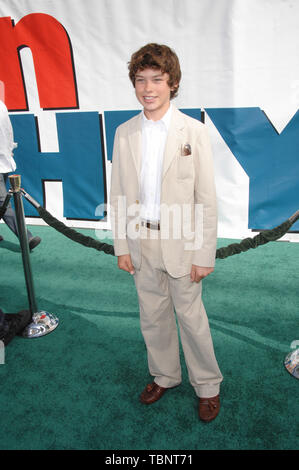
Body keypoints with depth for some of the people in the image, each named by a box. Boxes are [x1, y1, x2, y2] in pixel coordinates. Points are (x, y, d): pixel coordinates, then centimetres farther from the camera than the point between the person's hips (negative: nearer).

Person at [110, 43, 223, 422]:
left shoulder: (194, 131, -9)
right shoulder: (124, 133, 1)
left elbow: (207, 199, -9)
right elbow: (118, 195, 5)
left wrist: (205, 255, -10)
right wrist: (121, 246, 2)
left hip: (179, 242, -3)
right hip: (141, 241, 4)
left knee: (191, 317, 9)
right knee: (153, 316, 17)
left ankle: (207, 385, 32)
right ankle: (164, 375, 41)